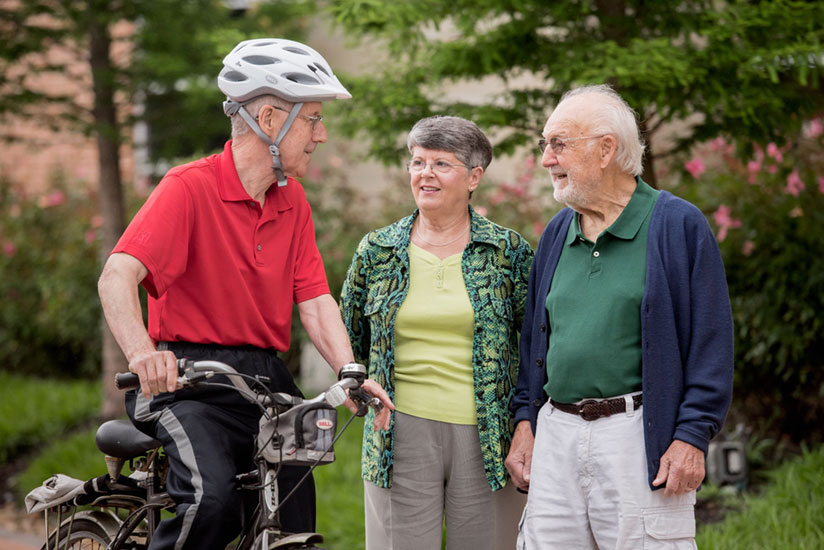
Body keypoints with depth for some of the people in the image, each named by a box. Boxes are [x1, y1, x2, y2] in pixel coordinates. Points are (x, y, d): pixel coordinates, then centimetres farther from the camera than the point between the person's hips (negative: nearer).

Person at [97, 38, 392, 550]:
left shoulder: (293, 203, 12)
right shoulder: (190, 187, -11)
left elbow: (315, 300, 6)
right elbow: (117, 277, -22)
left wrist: (351, 372, -12)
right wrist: (143, 353, -40)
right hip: (190, 383, -7)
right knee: (213, 500, -31)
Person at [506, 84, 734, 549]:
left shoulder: (678, 224, -3)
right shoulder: (557, 233, 15)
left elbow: (711, 341, -6)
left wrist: (692, 437, -12)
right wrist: (525, 421, 12)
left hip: (641, 436, -5)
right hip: (556, 433, 6)